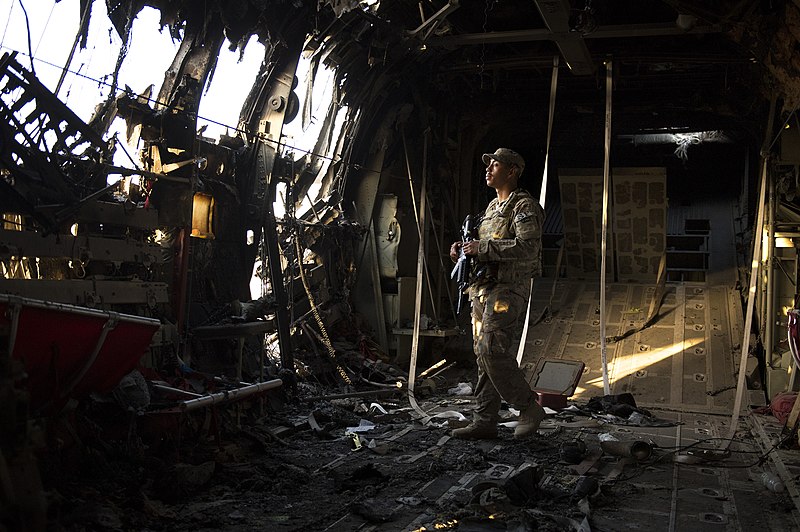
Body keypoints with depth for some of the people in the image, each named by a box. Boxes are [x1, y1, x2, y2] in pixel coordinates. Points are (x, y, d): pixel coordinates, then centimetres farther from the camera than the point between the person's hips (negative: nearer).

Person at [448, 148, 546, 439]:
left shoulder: (524, 205, -6)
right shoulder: (492, 207, 23)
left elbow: (528, 248, -21)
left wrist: (483, 247, -18)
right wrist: (465, 248, 8)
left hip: (507, 290, -9)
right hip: (483, 289, 9)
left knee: (493, 352, -16)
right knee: (484, 356, 8)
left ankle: (530, 408, 0)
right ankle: (485, 421, 13)